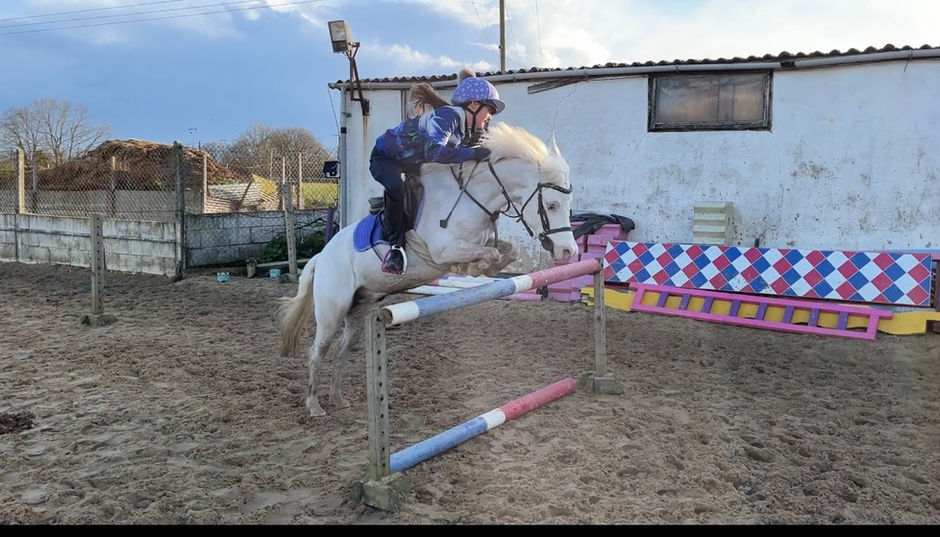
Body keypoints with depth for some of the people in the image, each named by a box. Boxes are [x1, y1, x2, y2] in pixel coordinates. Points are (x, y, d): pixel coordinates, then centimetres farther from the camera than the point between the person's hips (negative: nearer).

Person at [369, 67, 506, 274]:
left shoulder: (470, 130, -1)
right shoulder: (448, 115, -31)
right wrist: (473, 153, -43)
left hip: (413, 163, 10)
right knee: (396, 188, -37)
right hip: (385, 158, -10)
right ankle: (396, 245, -21)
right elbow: (434, 151, -45)